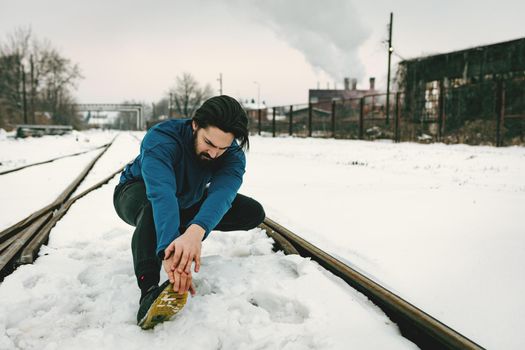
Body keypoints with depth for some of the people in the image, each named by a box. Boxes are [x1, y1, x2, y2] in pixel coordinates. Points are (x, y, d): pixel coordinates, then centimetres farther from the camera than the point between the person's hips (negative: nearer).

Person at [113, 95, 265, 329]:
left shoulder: (234, 154, -25)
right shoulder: (162, 138, -37)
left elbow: (221, 193, -45)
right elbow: (161, 194, -53)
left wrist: (196, 231, -66)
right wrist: (169, 251, -68)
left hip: (187, 202, 5)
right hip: (138, 193, -4)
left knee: (254, 213, -11)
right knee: (155, 205, -42)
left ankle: (183, 232, -4)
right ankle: (149, 290, -45)